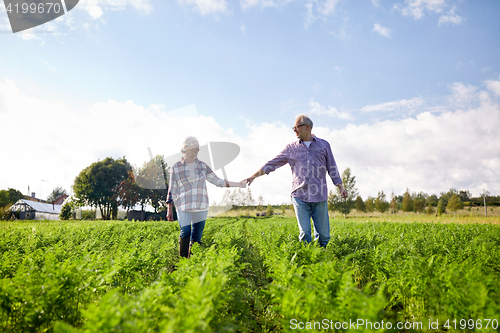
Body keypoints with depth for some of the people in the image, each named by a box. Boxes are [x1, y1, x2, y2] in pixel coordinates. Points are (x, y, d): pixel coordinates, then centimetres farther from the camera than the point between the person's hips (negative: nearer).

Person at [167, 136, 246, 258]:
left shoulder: (202, 165, 11)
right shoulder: (176, 167, 3)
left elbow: (217, 181, 12)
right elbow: (172, 191, 6)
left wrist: (238, 184, 5)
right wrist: (169, 210, 2)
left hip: (201, 207, 3)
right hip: (184, 207, -3)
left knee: (197, 236, 1)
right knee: (185, 233, -13)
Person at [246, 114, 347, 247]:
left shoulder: (323, 145, 11)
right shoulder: (291, 148, 10)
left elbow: (332, 168, 14)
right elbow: (272, 164, 10)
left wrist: (341, 187, 7)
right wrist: (254, 176, 4)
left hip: (319, 197, 0)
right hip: (300, 196, 0)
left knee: (323, 234, 2)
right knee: (304, 234, -4)